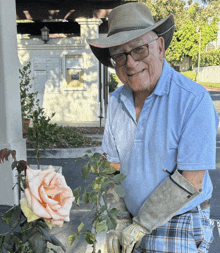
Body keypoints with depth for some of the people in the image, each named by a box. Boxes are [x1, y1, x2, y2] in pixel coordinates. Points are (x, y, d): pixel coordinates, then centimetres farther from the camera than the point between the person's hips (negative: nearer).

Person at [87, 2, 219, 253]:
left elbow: (190, 181, -21)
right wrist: (117, 221, -5)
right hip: (132, 220, 5)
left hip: (179, 231, -5)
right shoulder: (117, 101, -1)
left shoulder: (194, 99, -20)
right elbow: (111, 164, 3)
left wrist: (140, 226, -16)